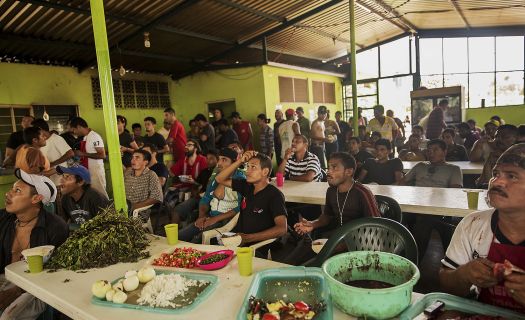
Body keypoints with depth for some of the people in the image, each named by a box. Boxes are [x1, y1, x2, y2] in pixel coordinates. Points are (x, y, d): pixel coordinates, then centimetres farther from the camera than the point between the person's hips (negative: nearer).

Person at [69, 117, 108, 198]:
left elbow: (102, 155, -20)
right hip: (87, 172, 8)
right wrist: (78, 154, 9)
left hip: (96, 172, -8)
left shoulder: (94, 136, -13)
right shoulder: (84, 137, 13)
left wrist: (83, 154, -16)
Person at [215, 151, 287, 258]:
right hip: (236, 240, 6)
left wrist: (248, 238, -26)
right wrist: (240, 161, 0)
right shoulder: (247, 186, 9)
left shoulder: (274, 195, -11)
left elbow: (281, 229, -21)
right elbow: (220, 179, 14)